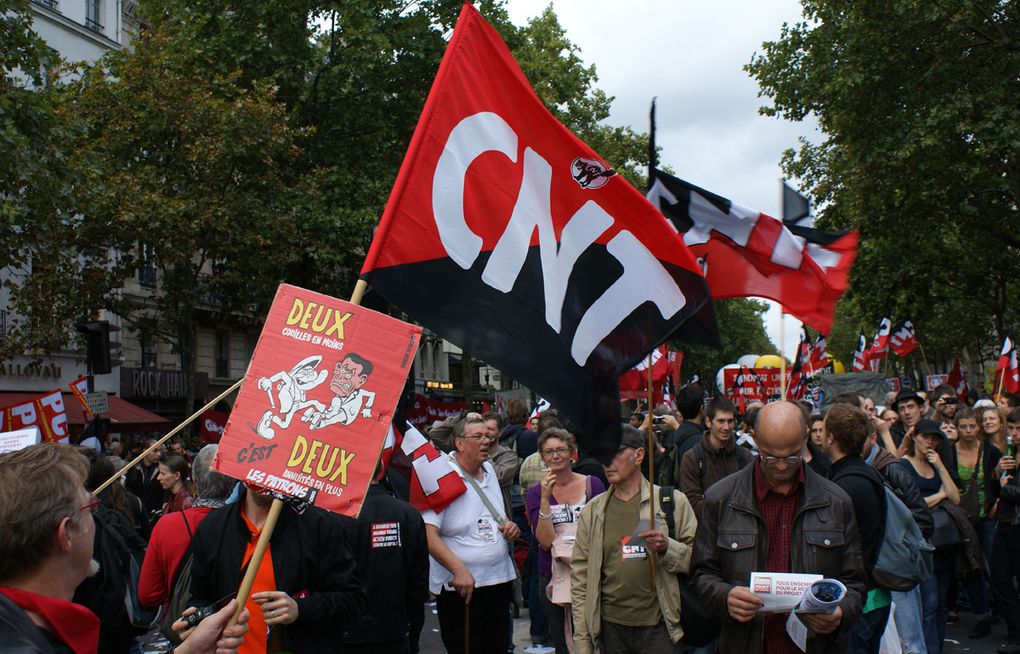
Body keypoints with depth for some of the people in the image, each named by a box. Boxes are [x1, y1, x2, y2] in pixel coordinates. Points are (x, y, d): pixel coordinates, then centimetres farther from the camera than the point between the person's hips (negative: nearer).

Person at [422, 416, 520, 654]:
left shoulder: (489, 469, 11)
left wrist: (508, 525, 4)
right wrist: (459, 570, -29)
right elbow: (428, 534, -21)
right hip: (460, 586, -7)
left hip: (500, 580, 7)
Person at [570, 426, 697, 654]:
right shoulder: (592, 511, 7)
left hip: (659, 626, -2)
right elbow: (580, 578, 6)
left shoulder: (673, 502, 1)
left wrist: (667, 548, -20)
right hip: (611, 627, 2)